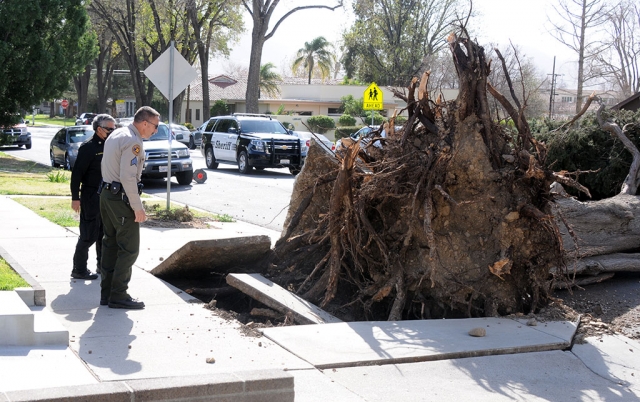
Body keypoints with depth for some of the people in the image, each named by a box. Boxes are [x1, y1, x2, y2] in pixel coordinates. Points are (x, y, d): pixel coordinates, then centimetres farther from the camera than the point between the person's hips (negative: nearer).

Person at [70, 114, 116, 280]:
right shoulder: (88, 147, -12)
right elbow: (77, 173, -14)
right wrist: (75, 198, -17)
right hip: (91, 196, -7)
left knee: (104, 234, 15)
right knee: (89, 235, -4)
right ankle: (79, 270, 5)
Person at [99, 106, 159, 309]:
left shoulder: (115, 134, 13)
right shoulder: (133, 142, -17)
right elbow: (128, 177, -23)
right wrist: (138, 207, -19)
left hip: (106, 193, 10)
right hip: (122, 199, -10)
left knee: (110, 245, 14)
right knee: (129, 249, -3)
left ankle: (106, 293, 20)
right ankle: (118, 295, 1)